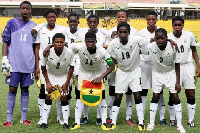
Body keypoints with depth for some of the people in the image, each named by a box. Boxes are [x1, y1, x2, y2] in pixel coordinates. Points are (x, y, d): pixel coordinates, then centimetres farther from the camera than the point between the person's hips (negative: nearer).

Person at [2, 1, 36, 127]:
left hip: (28, 64, 2)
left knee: (25, 89, 8)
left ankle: (24, 118, 16)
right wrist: (4, 59, -7)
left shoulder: (34, 26, 9)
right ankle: (9, 119, 6)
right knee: (12, 89, 1)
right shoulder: (12, 23, 2)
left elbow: (35, 47, 11)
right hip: (14, 63, -2)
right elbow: (5, 41, 3)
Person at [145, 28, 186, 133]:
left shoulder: (172, 47, -25)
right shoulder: (150, 47, -25)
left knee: (175, 96, -3)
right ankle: (151, 123, 13)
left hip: (170, 72, -1)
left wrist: (178, 82, -12)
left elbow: (177, 65, -14)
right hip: (157, 73, 1)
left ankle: (179, 124, 5)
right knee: (155, 97, 2)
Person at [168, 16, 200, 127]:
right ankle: (172, 119, 17)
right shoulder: (168, 38, -10)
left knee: (191, 94, 3)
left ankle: (191, 120, 13)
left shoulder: (189, 35, -5)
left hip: (188, 67, 2)